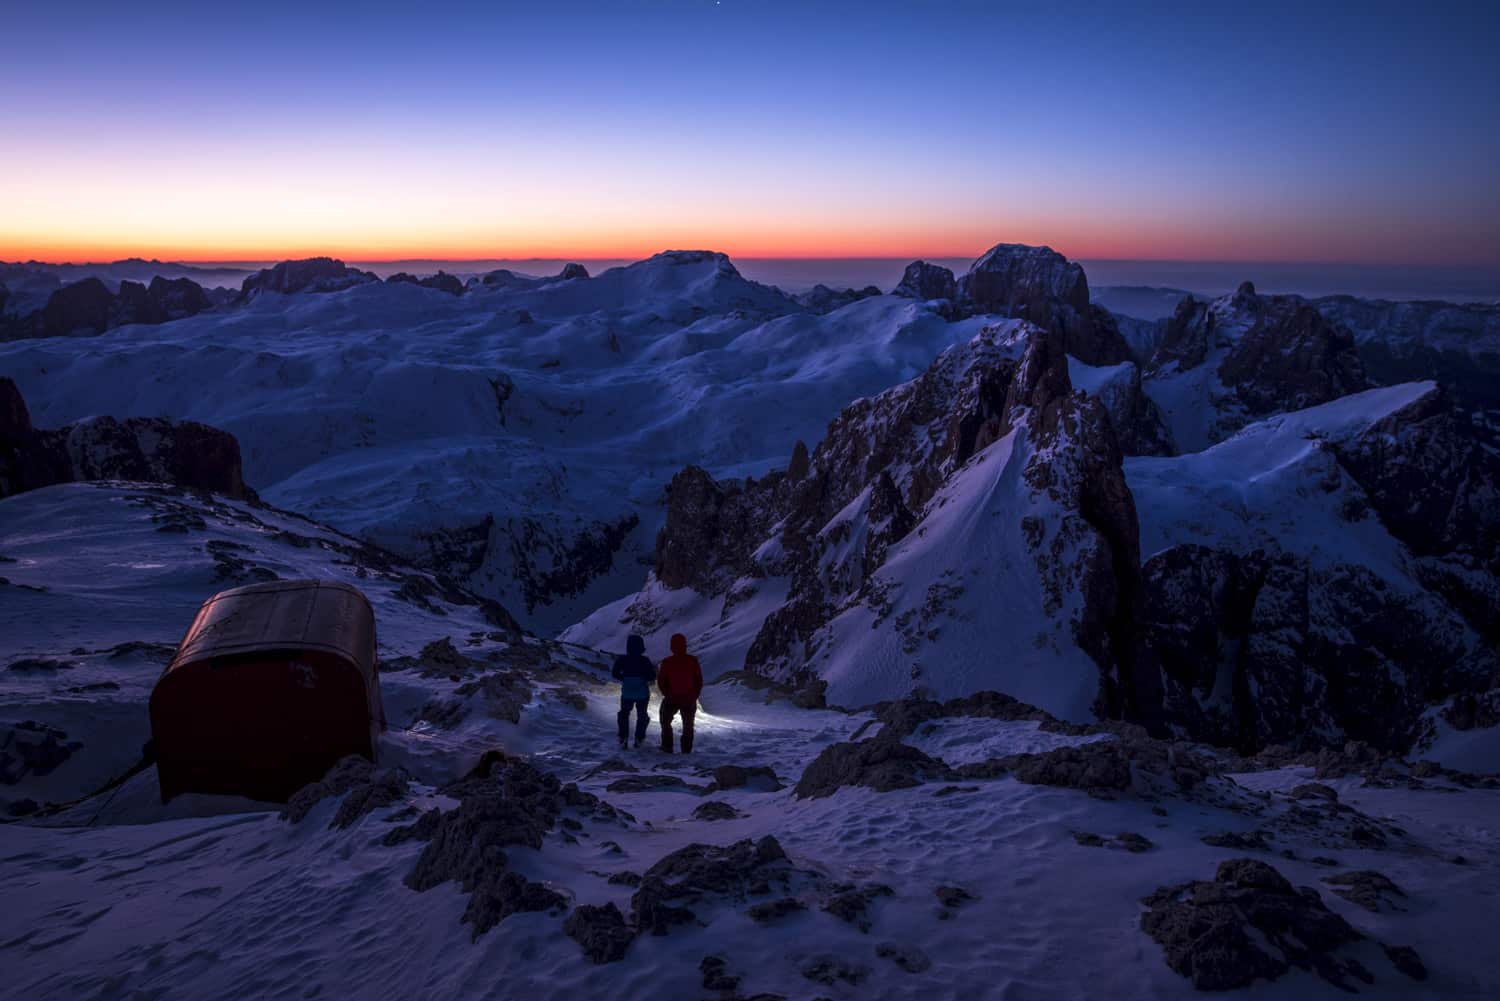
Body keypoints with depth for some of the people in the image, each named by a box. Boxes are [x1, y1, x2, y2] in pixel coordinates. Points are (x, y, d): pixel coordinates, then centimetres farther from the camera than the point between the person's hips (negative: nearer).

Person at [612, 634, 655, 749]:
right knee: (642, 715, 18)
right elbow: (652, 676, -9)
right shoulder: (644, 661, -12)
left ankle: (623, 738, 3)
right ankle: (639, 739, 16)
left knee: (624, 714, 18)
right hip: (643, 693, -1)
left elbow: (615, 673, -3)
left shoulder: (622, 659, -9)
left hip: (627, 692, 1)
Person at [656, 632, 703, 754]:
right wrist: (694, 696, 6)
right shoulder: (693, 660, -13)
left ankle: (667, 746, 17)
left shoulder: (667, 662, -16)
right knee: (688, 725, 20)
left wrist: (667, 694, 6)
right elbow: (699, 680, -5)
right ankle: (686, 749, 20)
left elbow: (660, 681, -7)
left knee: (666, 722, 21)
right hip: (690, 700, 2)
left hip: (672, 699, -1)